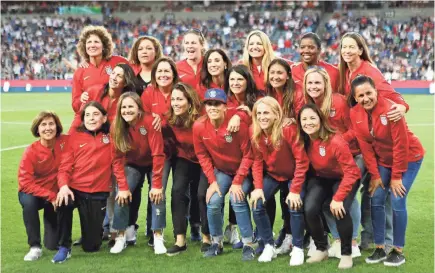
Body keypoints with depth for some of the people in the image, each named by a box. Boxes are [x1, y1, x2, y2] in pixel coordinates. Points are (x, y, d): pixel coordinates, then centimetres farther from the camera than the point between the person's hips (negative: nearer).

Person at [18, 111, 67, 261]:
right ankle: (35, 246, -23)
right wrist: (50, 196, -29)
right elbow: (25, 183, -23)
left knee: (53, 244, -2)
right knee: (28, 202, -40)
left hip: (57, 194, 2)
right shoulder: (31, 151, -21)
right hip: (34, 193, -2)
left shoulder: (66, 142, -16)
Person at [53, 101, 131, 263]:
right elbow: (65, 165, -3)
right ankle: (64, 248, -17)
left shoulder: (110, 138, 3)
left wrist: (123, 188, -5)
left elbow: (117, 163, 4)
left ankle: (99, 228, 38)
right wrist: (63, 186, -21)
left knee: (91, 246, -1)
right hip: (75, 189, 0)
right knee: (63, 202, -38)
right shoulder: (75, 137, 3)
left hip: (98, 194, 0)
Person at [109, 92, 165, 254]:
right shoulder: (117, 127, -18)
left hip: (153, 164, -2)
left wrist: (157, 184, -29)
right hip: (133, 165, 3)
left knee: (157, 194, -19)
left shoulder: (149, 122, -29)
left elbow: (158, 154, -28)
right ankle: (121, 236, -9)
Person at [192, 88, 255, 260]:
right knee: (213, 202, -14)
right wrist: (212, 181, -10)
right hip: (221, 171, 3)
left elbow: (248, 155, -19)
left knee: (237, 200, -23)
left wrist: (238, 182, -20)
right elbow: (202, 156, -4)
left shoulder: (237, 124, -27)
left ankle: (248, 245, -9)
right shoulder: (199, 127, -16)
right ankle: (216, 243, 6)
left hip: (243, 171, -3)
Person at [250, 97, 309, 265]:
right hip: (271, 175, 4)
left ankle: (298, 248, 1)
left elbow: (302, 160, -25)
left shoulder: (288, 129, -29)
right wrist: (258, 187, -14)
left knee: (295, 207, -21)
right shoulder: (254, 132, -15)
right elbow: (257, 161, -5)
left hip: (293, 175, -4)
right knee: (256, 205, -12)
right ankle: (269, 246, 5)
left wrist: (295, 190, -27)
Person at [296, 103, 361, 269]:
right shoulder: (302, 141, -14)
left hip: (343, 179, -4)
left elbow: (350, 171, -26)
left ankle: (346, 253, -5)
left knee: (340, 210, -29)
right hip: (320, 178, 4)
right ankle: (321, 249, 5)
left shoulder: (336, 141, -29)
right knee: (309, 209, -20)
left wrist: (338, 198, -29)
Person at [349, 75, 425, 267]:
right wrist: (374, 175, -7)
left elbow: (400, 145, -23)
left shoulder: (390, 109, -28)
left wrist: (396, 176, -18)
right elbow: (365, 146, -6)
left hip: (408, 158, -5)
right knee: (376, 201, -1)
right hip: (383, 160, 5)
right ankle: (379, 248, 11)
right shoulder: (355, 114, -12)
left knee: (397, 202, -10)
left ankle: (398, 251, 3)